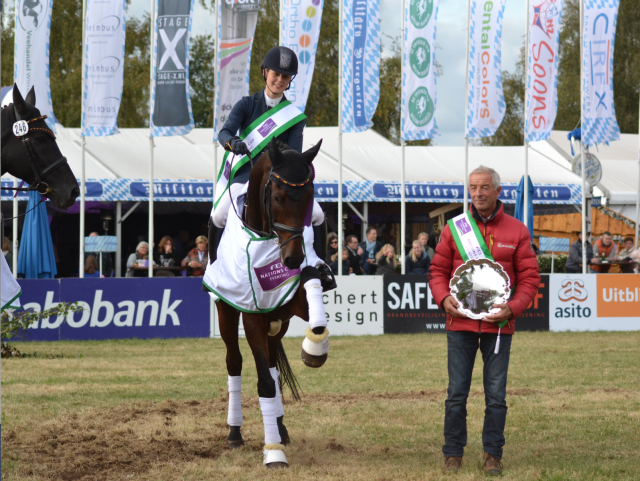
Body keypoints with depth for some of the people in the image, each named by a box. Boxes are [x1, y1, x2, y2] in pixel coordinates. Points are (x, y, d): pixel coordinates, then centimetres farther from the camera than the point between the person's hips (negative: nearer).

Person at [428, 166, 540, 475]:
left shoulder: (516, 231, 2)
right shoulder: (454, 228, 5)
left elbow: (530, 276, 3)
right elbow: (438, 270, 9)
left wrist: (512, 308, -12)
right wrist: (443, 298, -10)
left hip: (498, 325, 0)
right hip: (461, 324, 1)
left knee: (496, 395, 3)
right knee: (457, 393, 2)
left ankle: (493, 455, 12)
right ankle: (453, 454, 11)